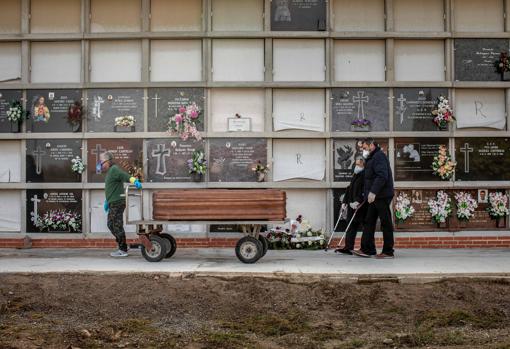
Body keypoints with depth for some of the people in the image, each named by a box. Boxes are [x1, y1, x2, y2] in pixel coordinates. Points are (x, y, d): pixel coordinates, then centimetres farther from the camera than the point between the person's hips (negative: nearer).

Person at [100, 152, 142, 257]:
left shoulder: (114, 170, -12)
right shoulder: (110, 172, 20)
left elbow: (126, 176, -30)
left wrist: (135, 181, -48)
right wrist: (107, 201, 35)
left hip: (117, 203, -11)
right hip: (113, 203, 11)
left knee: (117, 226, -6)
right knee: (111, 224, 16)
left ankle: (123, 250, 0)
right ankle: (122, 246, 21)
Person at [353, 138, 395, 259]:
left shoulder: (379, 156, -12)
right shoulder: (372, 158, 21)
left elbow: (382, 176, -24)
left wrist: (373, 192, -29)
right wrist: (370, 193, 19)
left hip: (382, 196, -11)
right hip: (376, 196, 11)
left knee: (386, 223, -4)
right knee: (369, 222, 9)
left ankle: (388, 251, 1)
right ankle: (367, 249, 12)